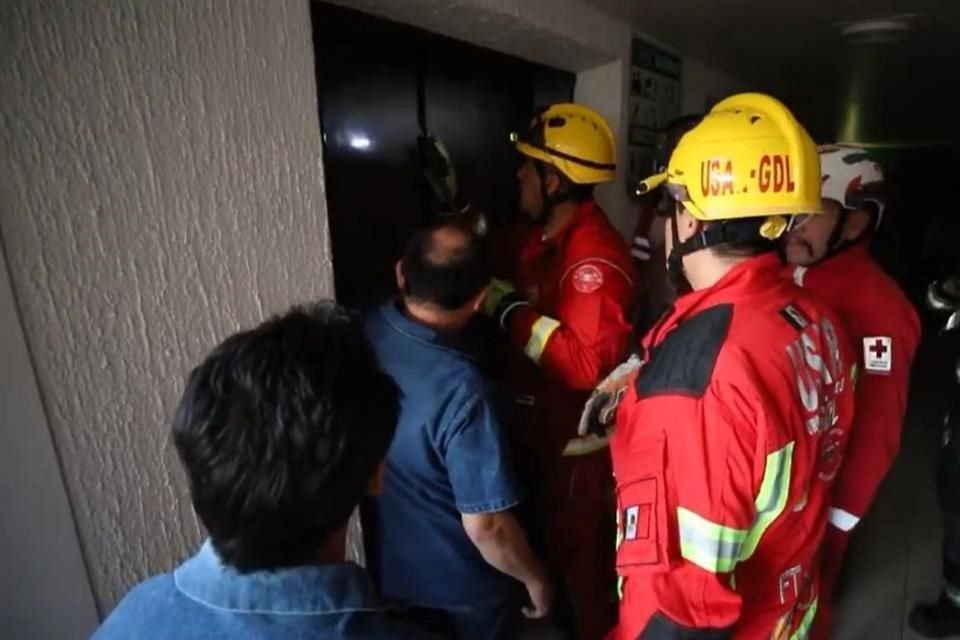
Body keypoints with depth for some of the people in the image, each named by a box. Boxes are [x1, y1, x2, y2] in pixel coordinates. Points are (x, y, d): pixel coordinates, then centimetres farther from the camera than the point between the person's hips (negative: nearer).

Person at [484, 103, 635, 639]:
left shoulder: (595, 256, -26)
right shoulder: (543, 236, 3)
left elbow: (589, 364, -34)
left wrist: (510, 311, -27)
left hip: (576, 436, -9)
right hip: (538, 423, 10)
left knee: (578, 548, 13)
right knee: (548, 533, 28)